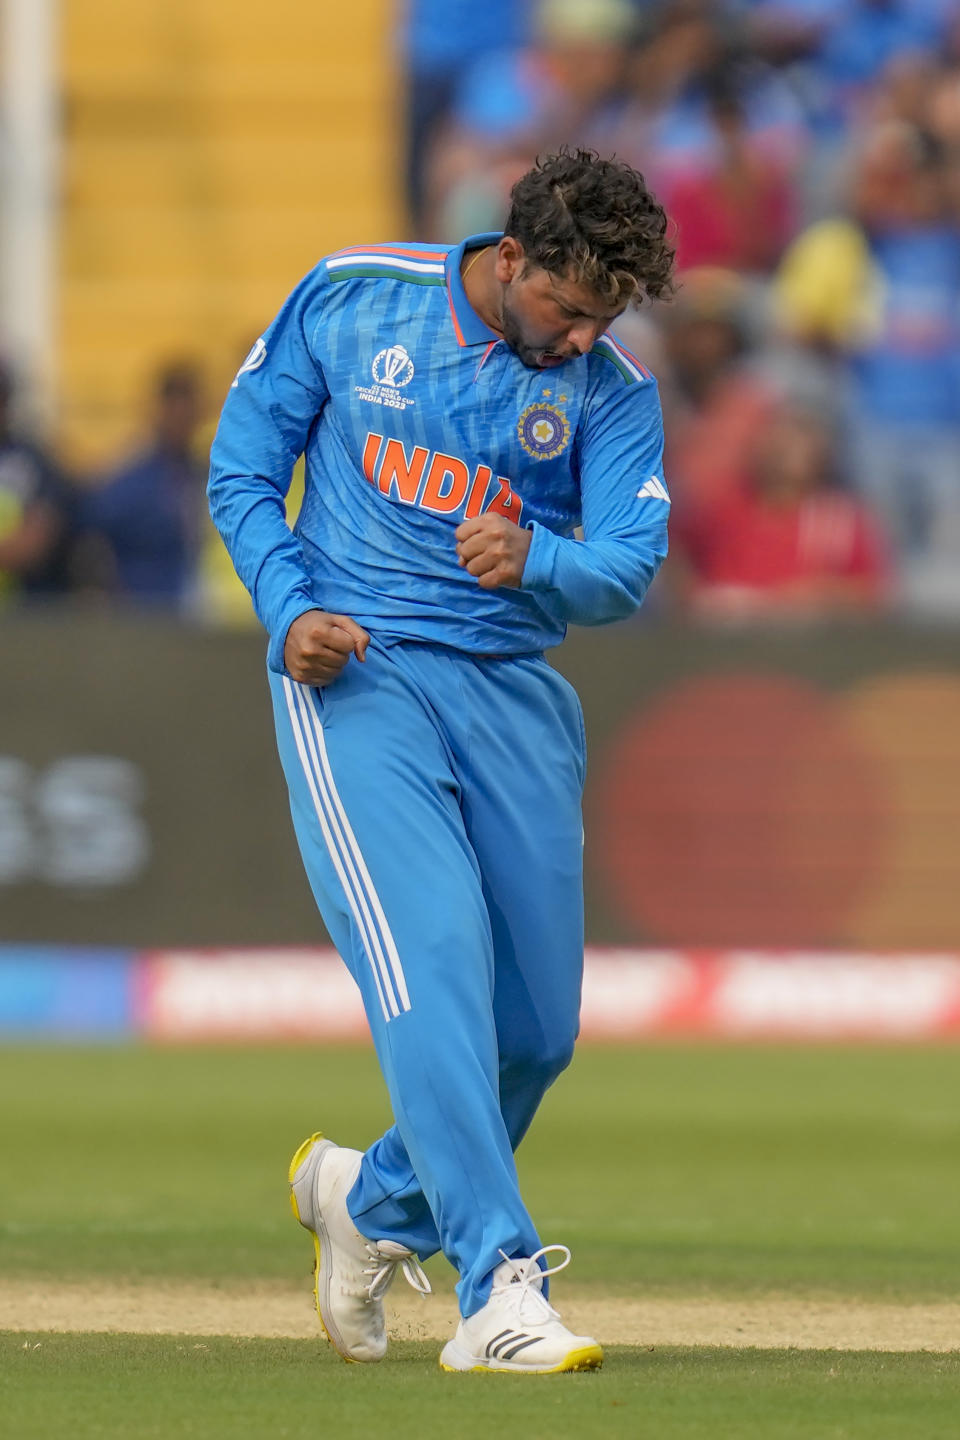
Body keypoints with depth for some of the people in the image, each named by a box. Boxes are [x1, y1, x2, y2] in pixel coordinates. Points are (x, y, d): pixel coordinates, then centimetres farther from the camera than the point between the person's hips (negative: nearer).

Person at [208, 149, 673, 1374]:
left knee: (539, 1021, 4)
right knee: (433, 963, -20)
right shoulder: (352, 299, -1)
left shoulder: (613, 390, 2)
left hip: (516, 695, 4)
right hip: (354, 677, -4)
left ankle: (377, 1201, 32)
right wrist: (288, 611, -10)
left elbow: (630, 568, -8)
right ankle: (500, 1289, -25)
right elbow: (242, 469, 5)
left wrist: (534, 562, -30)